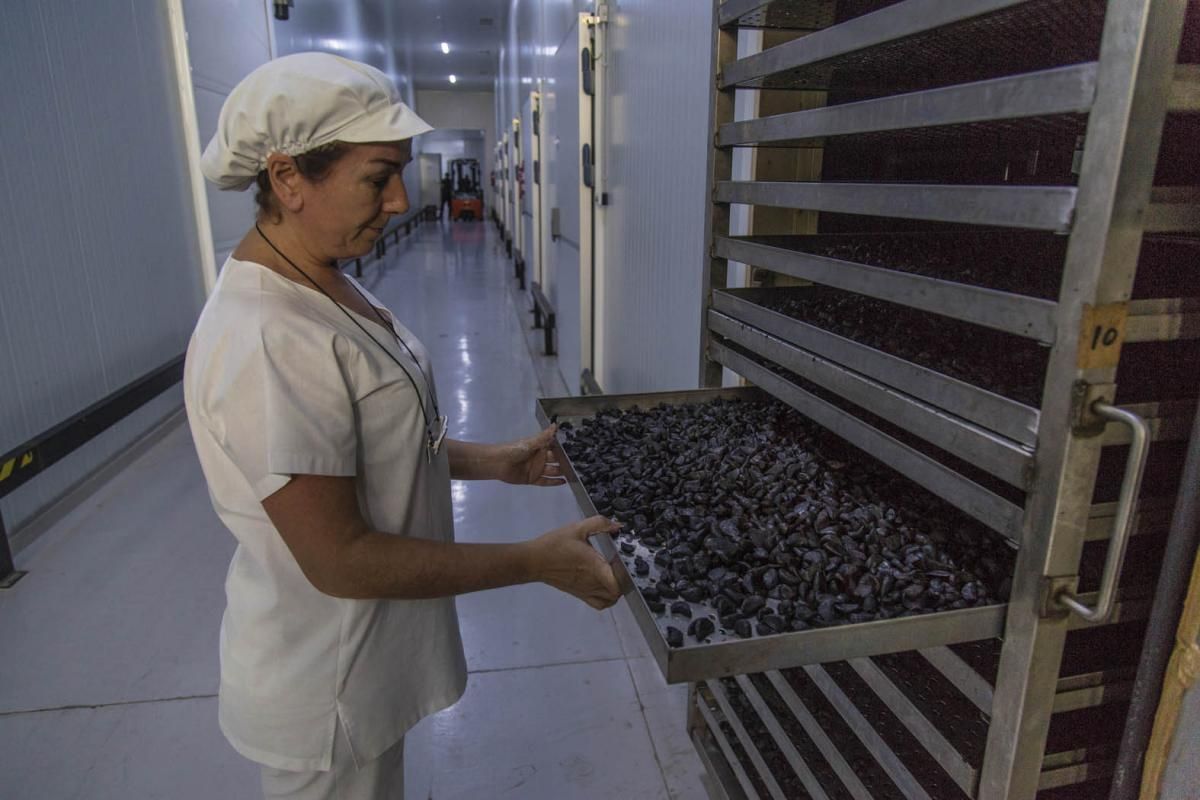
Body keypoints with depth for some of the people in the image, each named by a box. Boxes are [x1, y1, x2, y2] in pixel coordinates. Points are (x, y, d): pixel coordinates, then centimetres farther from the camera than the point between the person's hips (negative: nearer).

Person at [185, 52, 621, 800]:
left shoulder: (326, 287, 0)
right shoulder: (266, 345, -32)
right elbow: (339, 561, -29)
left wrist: (492, 461, 3)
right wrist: (538, 561, -25)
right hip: (327, 692, -8)